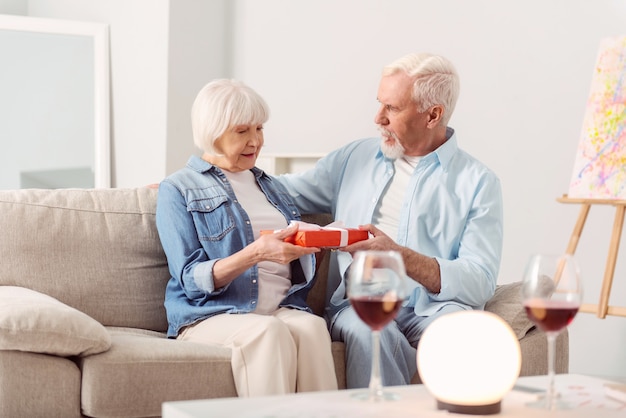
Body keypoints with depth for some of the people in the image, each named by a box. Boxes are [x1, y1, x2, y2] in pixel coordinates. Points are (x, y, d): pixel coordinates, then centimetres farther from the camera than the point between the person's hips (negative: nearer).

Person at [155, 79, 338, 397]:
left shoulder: (270, 185, 25)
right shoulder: (178, 190, 6)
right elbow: (192, 280, -6)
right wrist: (257, 253, -21)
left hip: (283, 308, 4)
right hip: (210, 315, -4)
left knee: (312, 327, -32)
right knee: (268, 331, -37)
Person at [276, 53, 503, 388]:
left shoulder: (478, 183, 5)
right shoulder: (353, 158, 18)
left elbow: (479, 283, -6)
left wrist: (400, 256, -18)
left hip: (432, 309, -1)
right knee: (370, 330, -34)